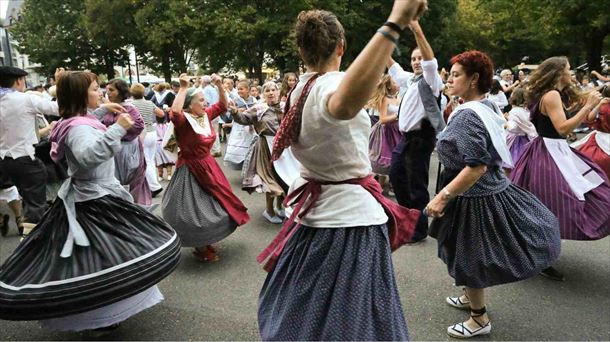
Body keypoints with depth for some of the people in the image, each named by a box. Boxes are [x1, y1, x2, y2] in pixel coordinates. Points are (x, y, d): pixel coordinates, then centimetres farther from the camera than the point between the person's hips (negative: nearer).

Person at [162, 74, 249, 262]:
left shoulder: (205, 116, 3)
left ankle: (205, 243, 39)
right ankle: (201, 248, 22)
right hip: (191, 171, -8)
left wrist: (219, 86, -3)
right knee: (196, 210, 2)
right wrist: (183, 88, -36)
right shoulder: (184, 120, -19)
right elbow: (174, 113, -41)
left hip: (208, 167, 8)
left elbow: (222, 106, 12)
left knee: (213, 206, 19)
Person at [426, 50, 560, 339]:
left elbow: (477, 166, -30)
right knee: (470, 256, 26)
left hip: (474, 198, -10)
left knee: (469, 258, 7)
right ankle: (472, 297, 46)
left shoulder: (467, 115, -23)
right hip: (491, 191, 10)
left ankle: (480, 319, 26)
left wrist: (443, 196, -28)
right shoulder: (486, 107, 7)